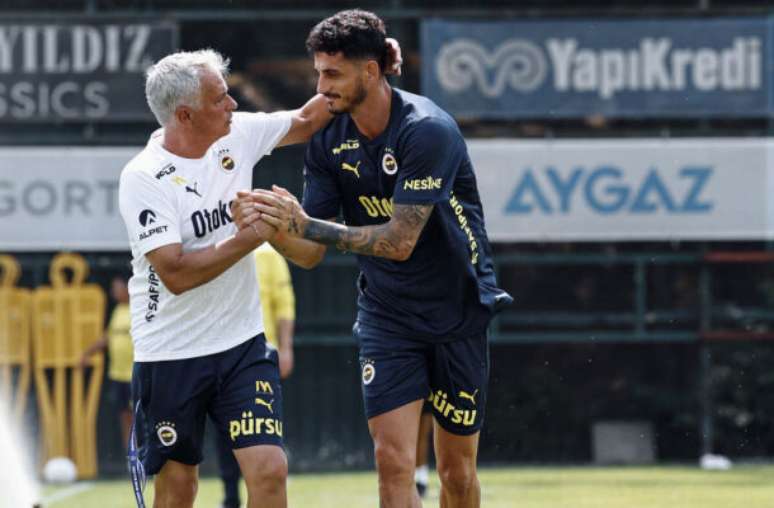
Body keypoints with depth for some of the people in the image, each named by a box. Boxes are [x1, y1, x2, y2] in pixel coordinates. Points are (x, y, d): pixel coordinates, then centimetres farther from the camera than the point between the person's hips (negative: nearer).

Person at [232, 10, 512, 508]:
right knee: (393, 460, -11)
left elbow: (400, 241, -27)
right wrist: (272, 228, -24)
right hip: (386, 315, 3)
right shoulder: (328, 139, -4)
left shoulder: (428, 130, -21)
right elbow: (311, 253, -3)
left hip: (458, 313, -3)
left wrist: (308, 226, -32)